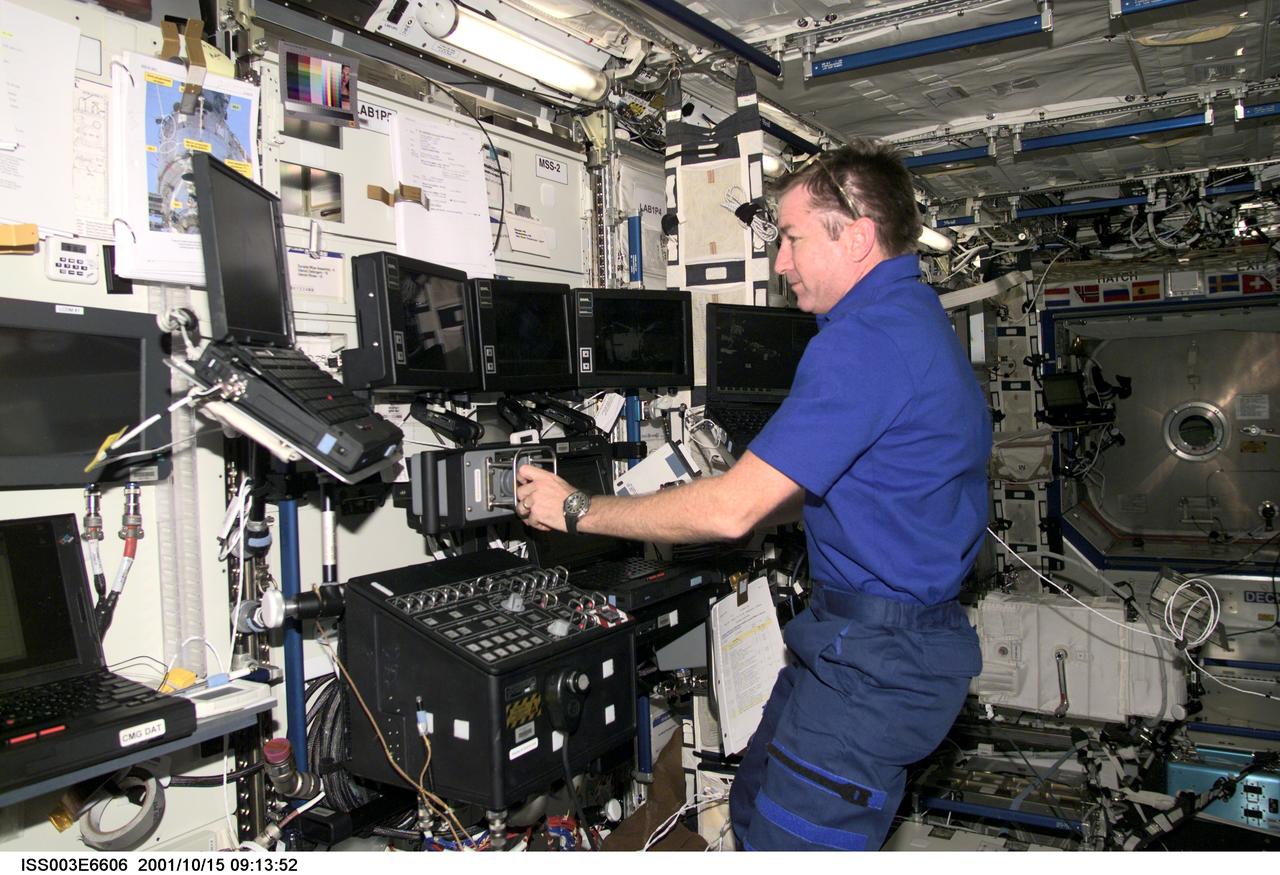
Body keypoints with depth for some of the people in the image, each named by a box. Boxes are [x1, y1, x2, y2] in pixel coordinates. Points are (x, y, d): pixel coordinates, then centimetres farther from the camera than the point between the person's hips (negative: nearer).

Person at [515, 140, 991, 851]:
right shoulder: (916, 319, 13)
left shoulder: (864, 341, -22)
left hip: (874, 659, -11)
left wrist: (577, 511, -12)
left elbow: (733, 510, -23)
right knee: (757, 810, 19)